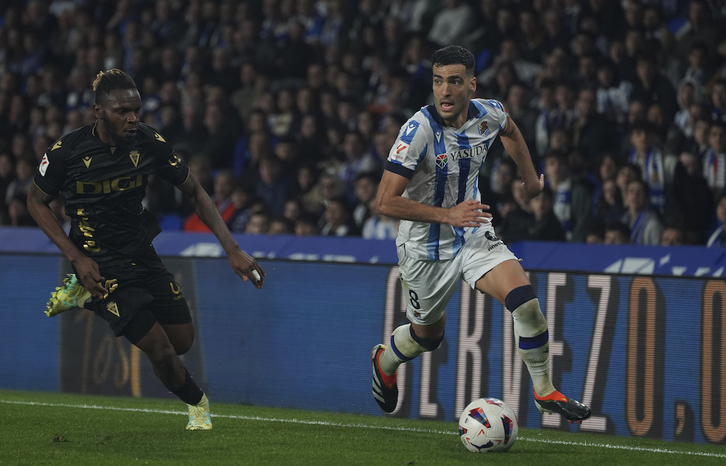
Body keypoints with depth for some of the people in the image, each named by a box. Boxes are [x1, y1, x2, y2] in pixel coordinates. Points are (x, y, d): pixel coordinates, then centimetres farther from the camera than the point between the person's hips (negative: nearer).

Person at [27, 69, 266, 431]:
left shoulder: (149, 142, -11)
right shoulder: (67, 150, -19)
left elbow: (194, 192, 0)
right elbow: (36, 202, -4)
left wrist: (232, 249, -8)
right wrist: (77, 257, -15)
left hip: (142, 252, 5)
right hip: (99, 262, -5)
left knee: (182, 342, 8)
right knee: (160, 350, -13)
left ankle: (88, 296, 23)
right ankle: (196, 402, 20)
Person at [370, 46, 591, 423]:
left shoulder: (488, 114, -10)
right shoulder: (420, 129, -27)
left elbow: (510, 131, 19)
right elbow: (385, 202, -29)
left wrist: (530, 177, 20)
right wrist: (448, 215, -34)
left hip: (474, 236, 4)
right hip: (426, 247, -4)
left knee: (525, 300, -18)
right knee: (428, 335, 14)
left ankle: (545, 392, -2)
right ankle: (385, 361, 49)